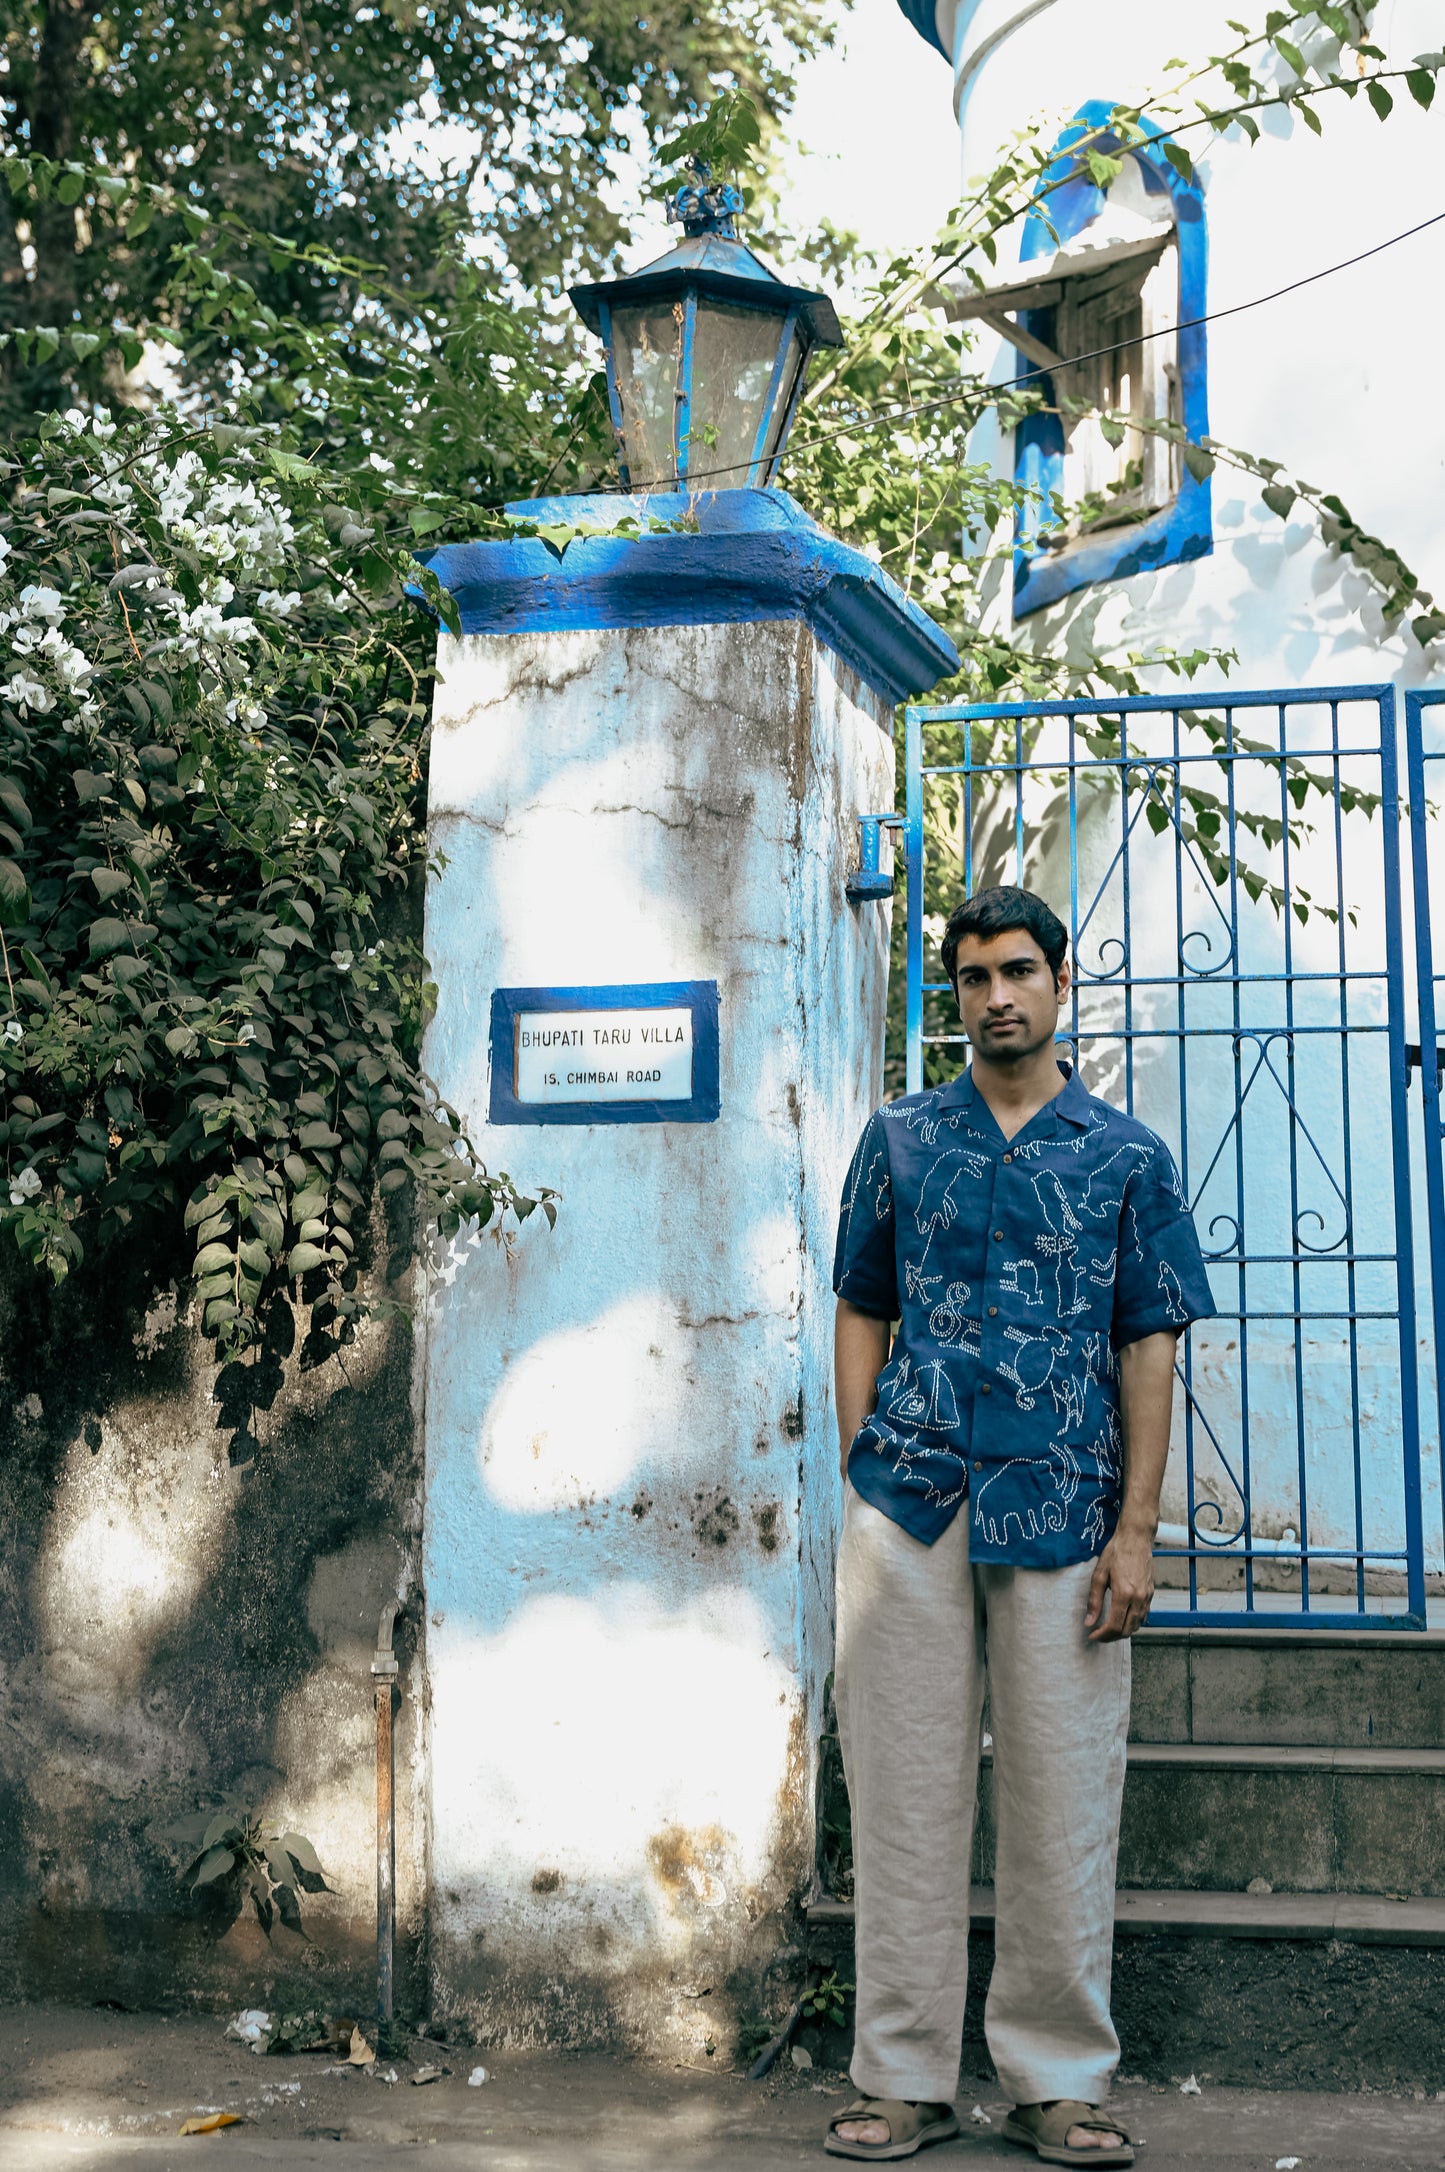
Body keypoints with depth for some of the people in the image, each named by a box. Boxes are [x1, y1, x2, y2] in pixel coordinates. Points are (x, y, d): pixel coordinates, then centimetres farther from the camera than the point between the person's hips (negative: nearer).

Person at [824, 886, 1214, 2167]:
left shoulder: (1128, 1157, 7)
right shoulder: (901, 1140, 11)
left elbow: (1149, 1347, 4)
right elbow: (861, 1316, 12)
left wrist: (1137, 1530, -3)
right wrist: (859, 1483, 3)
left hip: (1062, 1510, -1)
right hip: (908, 1506, 1)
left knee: (1063, 1808, 4)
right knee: (906, 1796, 4)